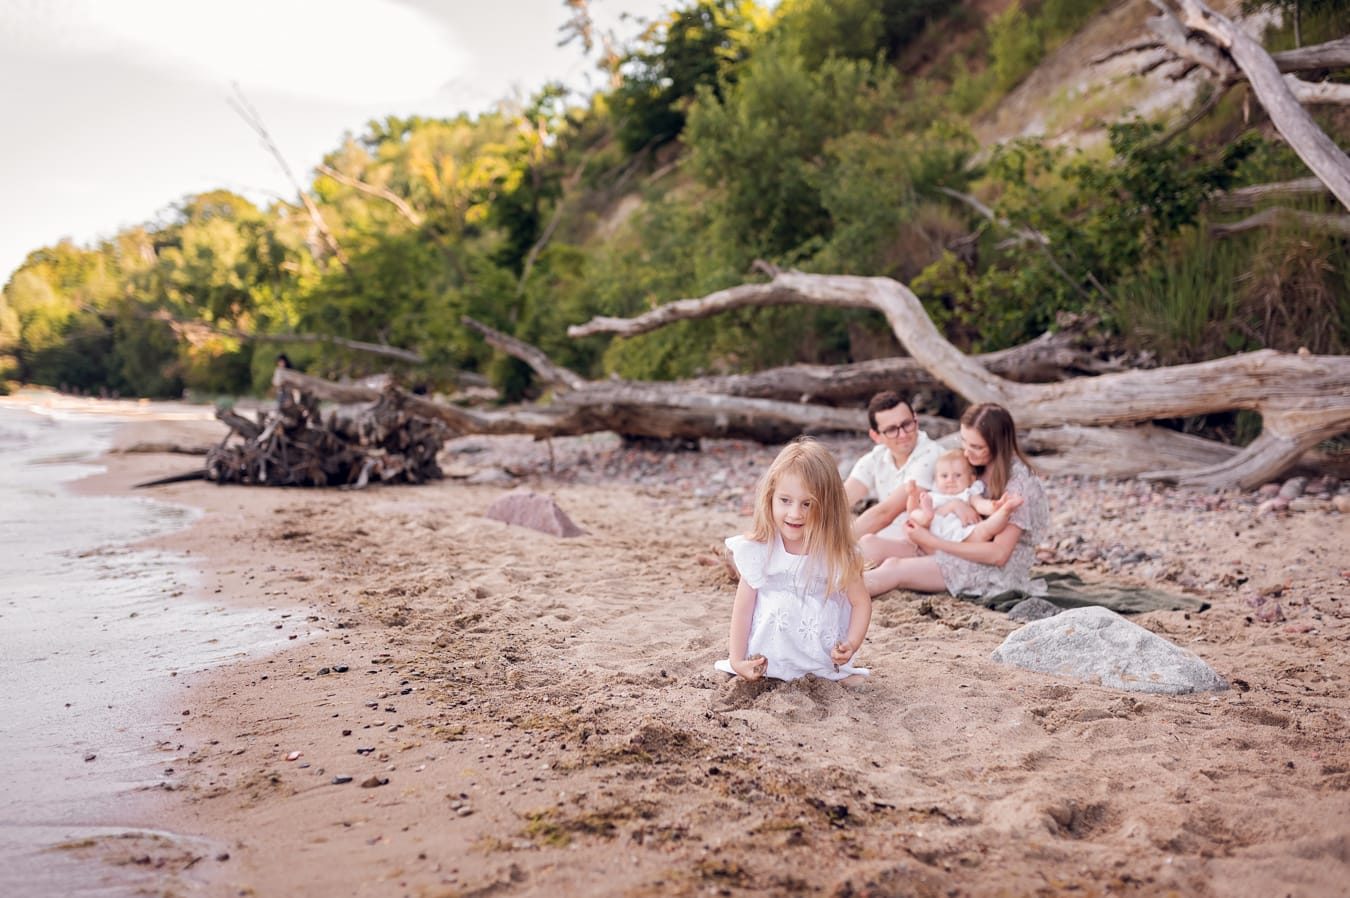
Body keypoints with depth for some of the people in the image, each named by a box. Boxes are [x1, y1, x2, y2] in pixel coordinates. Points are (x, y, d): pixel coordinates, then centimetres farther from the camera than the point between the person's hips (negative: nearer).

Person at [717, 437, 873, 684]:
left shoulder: (836, 553, -9)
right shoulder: (759, 550, -9)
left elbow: (861, 602, 1)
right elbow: (743, 608, -5)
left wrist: (851, 644, -15)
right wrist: (737, 661, -9)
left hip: (823, 659, -1)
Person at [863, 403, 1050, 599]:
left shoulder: (1018, 481, -16)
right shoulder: (977, 467, 8)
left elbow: (998, 554, -22)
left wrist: (933, 541, -24)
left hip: (999, 570, -8)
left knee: (896, 569, -25)